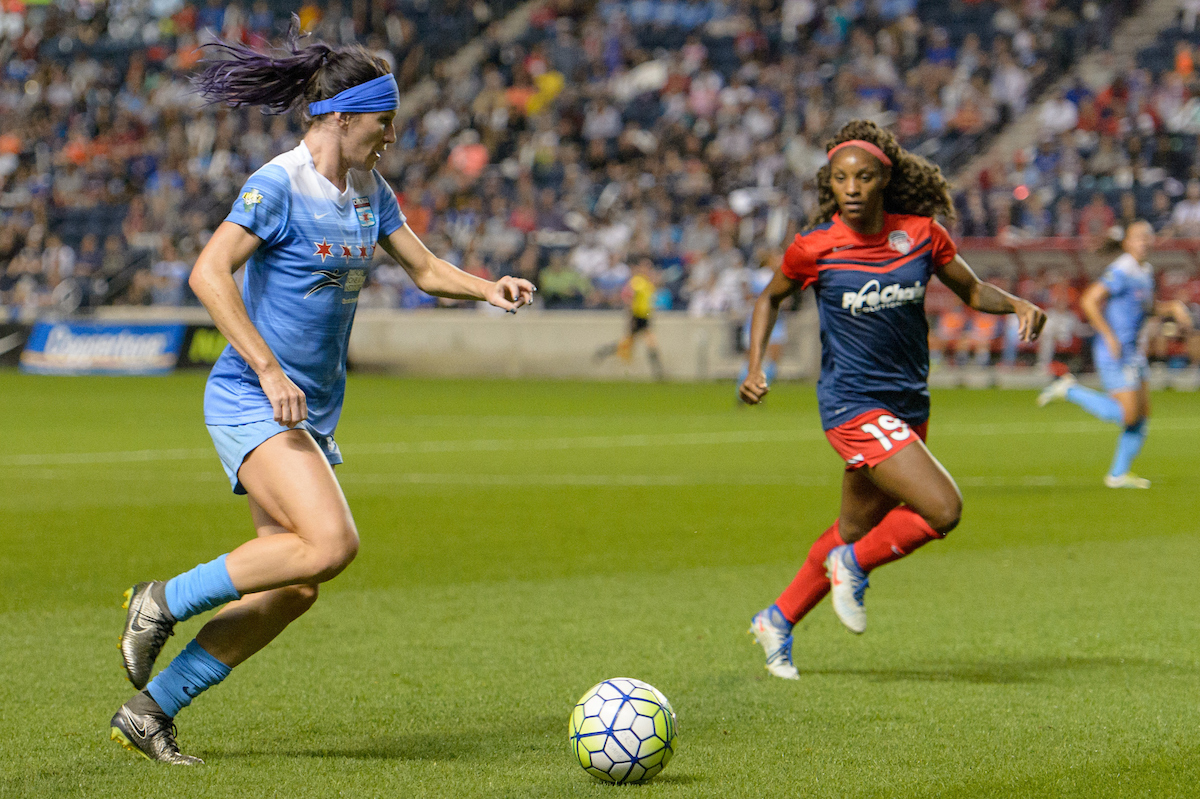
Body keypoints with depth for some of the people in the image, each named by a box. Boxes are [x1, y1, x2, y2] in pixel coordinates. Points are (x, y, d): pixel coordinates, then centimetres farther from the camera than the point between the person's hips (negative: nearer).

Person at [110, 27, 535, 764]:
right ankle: (163, 603, -9)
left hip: (313, 412, 9)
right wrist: (268, 369, -28)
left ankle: (149, 711, 11)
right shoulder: (279, 186, -15)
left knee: (294, 588, 3)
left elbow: (426, 268, 17)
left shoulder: (368, 191, 10)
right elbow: (208, 274, -23)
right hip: (250, 402, -9)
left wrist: (488, 288, -4)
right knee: (332, 543, -26)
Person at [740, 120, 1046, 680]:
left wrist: (1018, 305, -9)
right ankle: (853, 566, 6)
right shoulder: (815, 249, -10)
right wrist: (755, 369, -3)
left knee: (857, 528, 16)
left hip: (909, 403, 5)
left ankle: (777, 621, 35)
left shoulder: (921, 234, -2)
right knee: (942, 510, -20)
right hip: (852, 403, -5)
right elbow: (770, 298, 8)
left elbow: (972, 290, 11)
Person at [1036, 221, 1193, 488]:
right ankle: (1070, 390, 1)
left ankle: (1118, 475, 16)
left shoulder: (1145, 273, 12)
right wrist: (1110, 337, -23)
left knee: (1142, 414, 7)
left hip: (1133, 350, 9)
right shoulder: (1121, 273, -16)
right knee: (1127, 414, -13)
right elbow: (1089, 301, -22)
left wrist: (1173, 307, 9)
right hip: (1114, 351, -9)